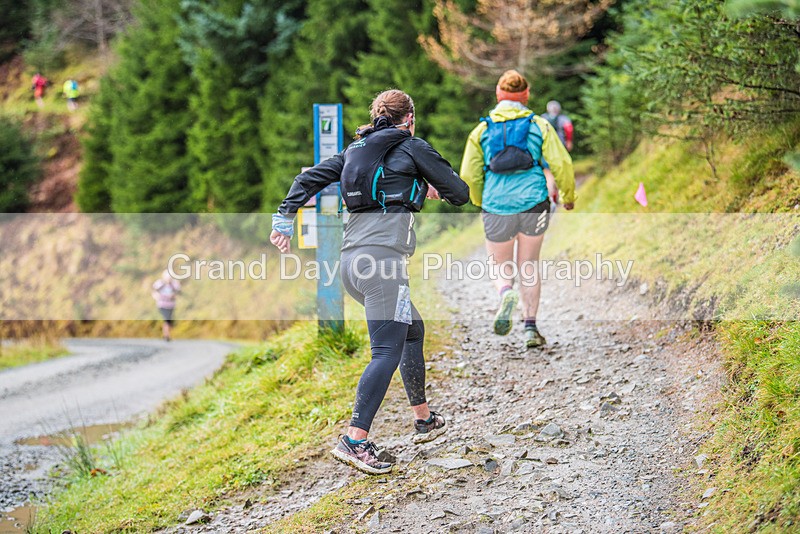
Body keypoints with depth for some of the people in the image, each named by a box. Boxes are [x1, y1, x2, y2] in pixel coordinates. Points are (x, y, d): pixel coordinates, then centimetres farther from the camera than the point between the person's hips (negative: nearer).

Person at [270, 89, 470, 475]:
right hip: (382, 259, -8)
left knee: (412, 330, 24)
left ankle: (423, 419, 32)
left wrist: (284, 217, 5)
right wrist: (437, 190, 28)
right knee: (387, 352, -11)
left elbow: (309, 178, 10)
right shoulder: (412, 147, 4)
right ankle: (355, 441, -23)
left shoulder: (355, 149, 20)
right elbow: (460, 193, 8)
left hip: (351, 260, 8)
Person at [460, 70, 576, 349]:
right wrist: (568, 196, 16)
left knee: (500, 266, 15)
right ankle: (530, 327, 9)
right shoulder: (539, 125, 5)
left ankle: (506, 293, -20)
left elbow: (469, 174, 4)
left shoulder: (482, 130, 6)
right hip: (533, 202, 0)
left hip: (496, 208, 0)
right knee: (529, 265, 16)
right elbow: (561, 163, 0)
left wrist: (480, 202, 23)